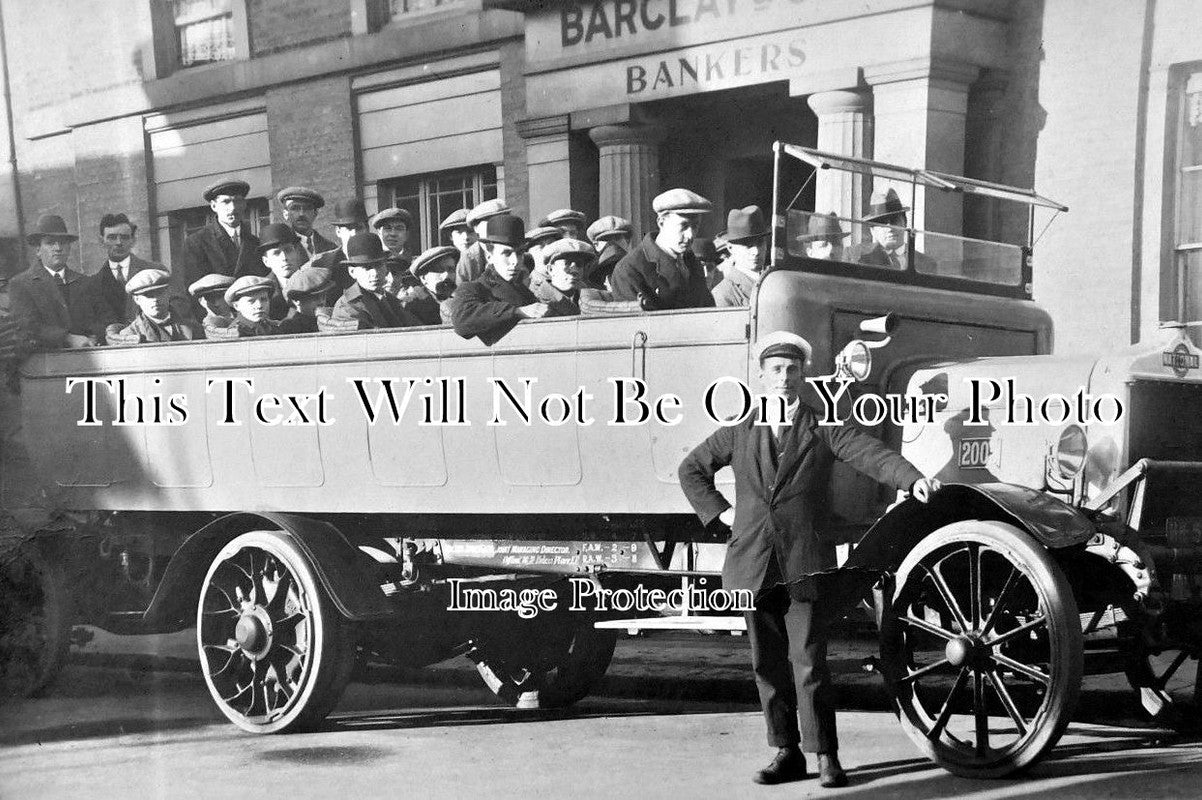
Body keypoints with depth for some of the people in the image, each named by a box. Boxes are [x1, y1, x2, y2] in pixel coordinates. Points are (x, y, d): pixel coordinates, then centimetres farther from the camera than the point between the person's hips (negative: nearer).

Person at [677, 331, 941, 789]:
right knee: (767, 664, 7)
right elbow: (691, 468, 22)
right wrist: (719, 512, 10)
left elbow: (870, 454, -9)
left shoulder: (824, 428, 5)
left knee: (809, 662, -6)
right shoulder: (740, 432, 13)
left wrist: (913, 479, -26)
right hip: (754, 563, 3)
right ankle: (787, 753, 17)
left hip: (805, 565, -3)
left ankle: (825, 756, 4)